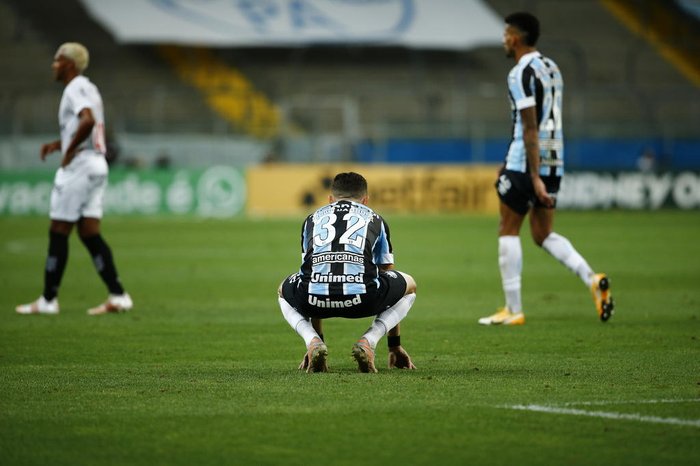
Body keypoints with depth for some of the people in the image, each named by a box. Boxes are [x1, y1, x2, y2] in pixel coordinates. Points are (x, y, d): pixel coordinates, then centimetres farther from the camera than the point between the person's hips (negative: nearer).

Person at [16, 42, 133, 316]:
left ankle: (48, 300, 0)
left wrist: (69, 150, -19)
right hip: (97, 165, 10)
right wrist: (59, 144, 17)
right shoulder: (88, 88, 19)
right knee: (90, 234, 7)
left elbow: (87, 121, -30)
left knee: (58, 233, -3)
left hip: (79, 166, -10)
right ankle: (117, 296, 0)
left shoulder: (75, 89, -12)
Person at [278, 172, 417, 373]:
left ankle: (313, 342, 9)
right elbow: (388, 276, 39)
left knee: (284, 292, 39)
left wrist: (316, 337, 52)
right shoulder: (375, 220, 31)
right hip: (360, 298, -1)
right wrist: (394, 346, 48)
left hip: (317, 296, 2)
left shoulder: (313, 219, 34)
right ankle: (367, 342, 8)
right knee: (409, 285, 31)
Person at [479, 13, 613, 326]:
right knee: (543, 234, 13)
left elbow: (530, 128, -19)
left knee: (508, 230, 3)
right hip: (554, 161, 8)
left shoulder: (522, 73, -13)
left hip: (527, 163, -8)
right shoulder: (551, 68, 15)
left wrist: (534, 177, -21)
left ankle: (513, 310, 4)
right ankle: (592, 280, -8)